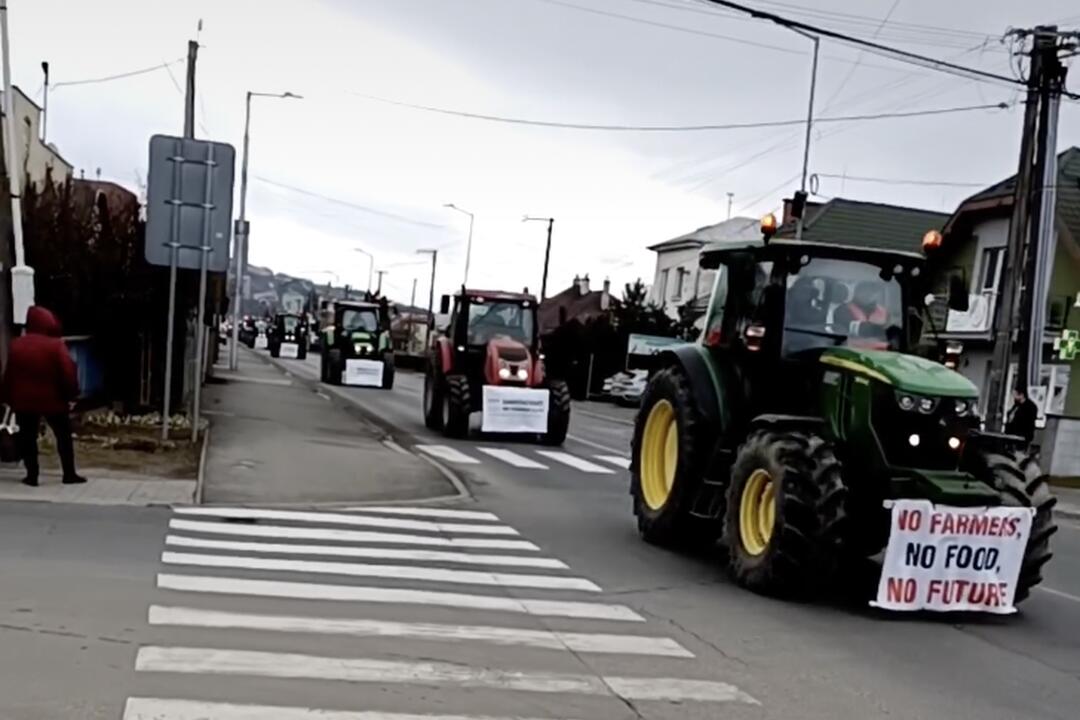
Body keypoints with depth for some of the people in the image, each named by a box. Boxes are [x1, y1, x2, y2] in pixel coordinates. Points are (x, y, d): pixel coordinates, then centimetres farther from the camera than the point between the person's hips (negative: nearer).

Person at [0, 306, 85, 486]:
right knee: (64, 436, 8)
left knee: (28, 438, 11)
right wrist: (71, 395, -4)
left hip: (24, 400, 3)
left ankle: (32, 476, 10)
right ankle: (69, 474, 9)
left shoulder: (16, 345, 1)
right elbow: (68, 373, -15)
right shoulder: (56, 345, -12)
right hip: (53, 399, -3)